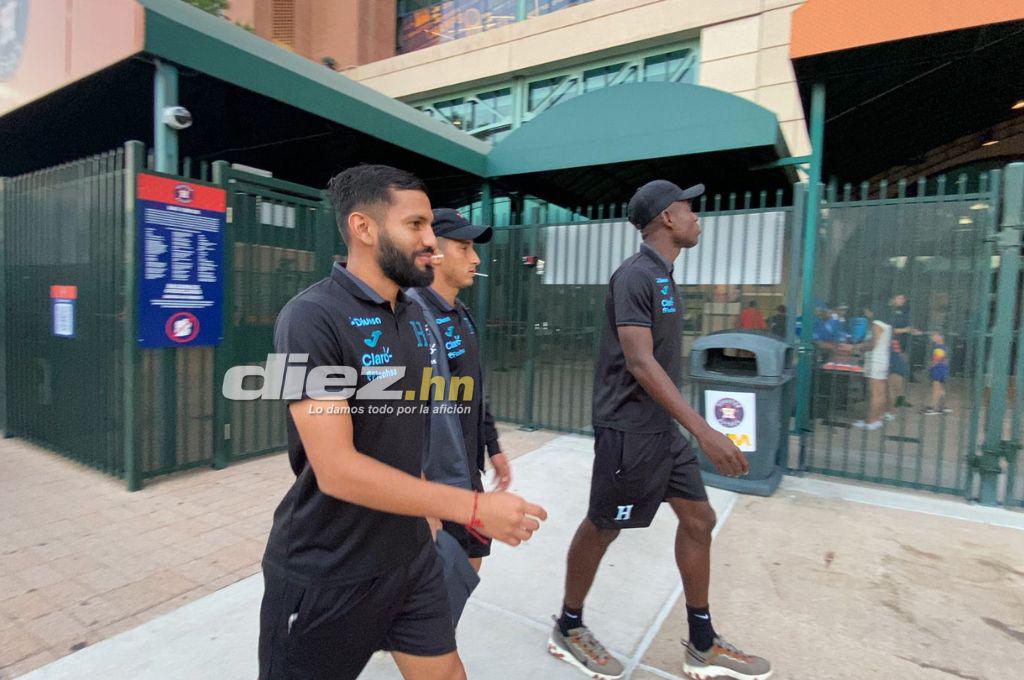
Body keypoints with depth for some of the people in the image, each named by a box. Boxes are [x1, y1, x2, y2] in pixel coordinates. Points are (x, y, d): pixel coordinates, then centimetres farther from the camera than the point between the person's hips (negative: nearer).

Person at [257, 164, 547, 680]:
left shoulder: (415, 315, 4)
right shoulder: (312, 317, -21)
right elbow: (337, 470, -26)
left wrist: (433, 514, 12)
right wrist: (473, 509, -26)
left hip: (409, 555, 6)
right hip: (324, 575, -6)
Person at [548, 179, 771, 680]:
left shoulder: (661, 277, 13)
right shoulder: (635, 275, -17)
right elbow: (639, 362, -26)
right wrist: (703, 431, -30)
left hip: (663, 427, 10)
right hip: (629, 429, -10)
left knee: (698, 519, 12)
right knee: (601, 528, 5)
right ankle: (567, 629, 28)